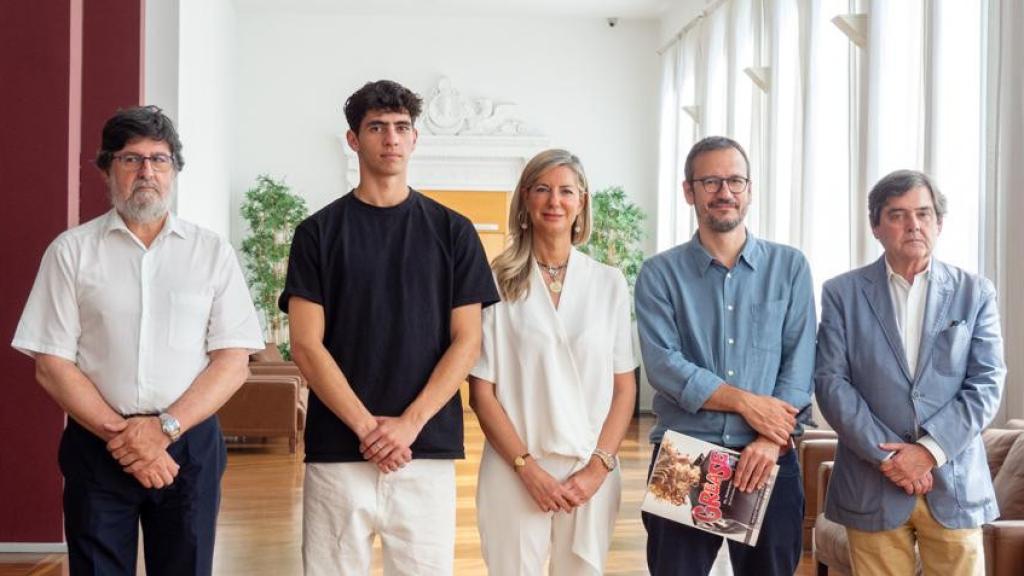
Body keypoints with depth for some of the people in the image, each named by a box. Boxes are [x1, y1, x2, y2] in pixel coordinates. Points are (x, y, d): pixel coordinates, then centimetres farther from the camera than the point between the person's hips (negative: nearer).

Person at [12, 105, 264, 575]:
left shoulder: (212, 251, 4)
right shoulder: (72, 251, 3)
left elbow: (233, 362, -1)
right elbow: (51, 365, -1)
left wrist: (164, 427, -12)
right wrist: (121, 435, -10)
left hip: (190, 444, 1)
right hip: (97, 446, 0)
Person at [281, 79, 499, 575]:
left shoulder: (452, 231, 6)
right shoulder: (319, 232, 4)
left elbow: (466, 342, 1)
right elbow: (306, 344, -2)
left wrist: (409, 424, -10)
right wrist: (367, 426, -12)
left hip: (428, 449, 1)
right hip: (338, 451, 0)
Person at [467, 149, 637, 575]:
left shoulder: (609, 283, 5)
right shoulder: (499, 284, -1)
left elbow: (624, 387, 6)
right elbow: (481, 392, -2)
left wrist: (599, 466, -5)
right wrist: (527, 467, -9)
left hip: (591, 474, 2)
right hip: (516, 472, -2)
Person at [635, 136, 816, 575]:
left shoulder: (790, 267, 6)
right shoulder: (660, 274, 2)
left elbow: (800, 362, -2)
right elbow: (663, 365, -9)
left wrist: (771, 439, -14)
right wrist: (745, 401, -14)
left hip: (769, 460, 1)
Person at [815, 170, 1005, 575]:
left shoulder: (975, 293, 6)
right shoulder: (842, 293, 4)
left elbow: (986, 384, -1)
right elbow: (831, 382, -3)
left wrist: (929, 449, -12)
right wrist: (886, 456, -11)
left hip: (955, 483, 1)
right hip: (871, 485, -1)